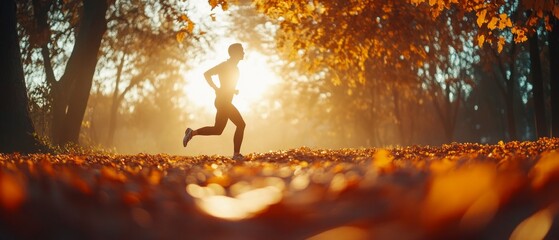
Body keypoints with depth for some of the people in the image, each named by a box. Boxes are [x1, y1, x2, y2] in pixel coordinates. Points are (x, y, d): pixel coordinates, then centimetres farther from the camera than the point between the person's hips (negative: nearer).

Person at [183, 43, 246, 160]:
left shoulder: (234, 67, 18)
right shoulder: (225, 65, -11)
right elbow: (207, 74, -16)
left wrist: (234, 90, 13)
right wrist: (216, 89, -17)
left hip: (225, 102, 10)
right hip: (223, 101, -10)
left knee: (217, 130, 11)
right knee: (240, 124, -11)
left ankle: (192, 132, 15)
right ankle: (236, 154, -8)